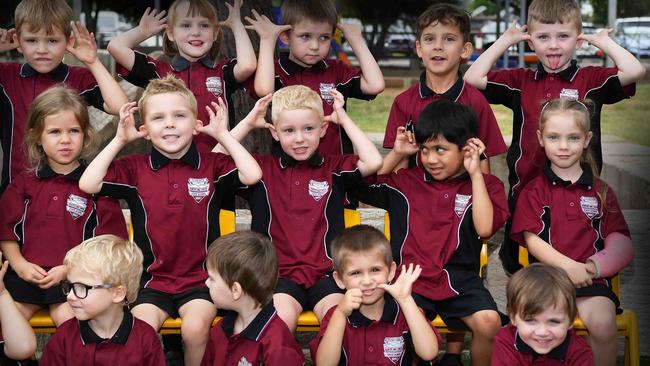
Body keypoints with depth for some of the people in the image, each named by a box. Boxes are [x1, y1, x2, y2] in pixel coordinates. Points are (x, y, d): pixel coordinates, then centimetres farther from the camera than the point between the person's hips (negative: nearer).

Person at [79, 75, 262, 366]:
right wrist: (119, 140, -2)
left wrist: (223, 134, -5)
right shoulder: (135, 168, 5)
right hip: (153, 278, 1)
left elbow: (251, 175, -13)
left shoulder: (212, 165, 3)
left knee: (195, 326, -27)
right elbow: (88, 184, -6)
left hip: (201, 277, -1)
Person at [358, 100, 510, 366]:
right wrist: (396, 154, 10)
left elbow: (484, 228, -10)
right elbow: (364, 187, 14)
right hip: (412, 277, 0)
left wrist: (475, 174, -7)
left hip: (460, 280, 0)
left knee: (489, 322, -27)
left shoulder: (485, 185, 6)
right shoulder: (407, 181, 12)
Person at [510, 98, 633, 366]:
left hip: (590, 277, 1)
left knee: (603, 324, -28)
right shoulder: (533, 191, 10)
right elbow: (532, 240, 0)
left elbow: (619, 240, 11)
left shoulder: (601, 192, 15)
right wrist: (568, 265, -15)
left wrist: (594, 266, -9)